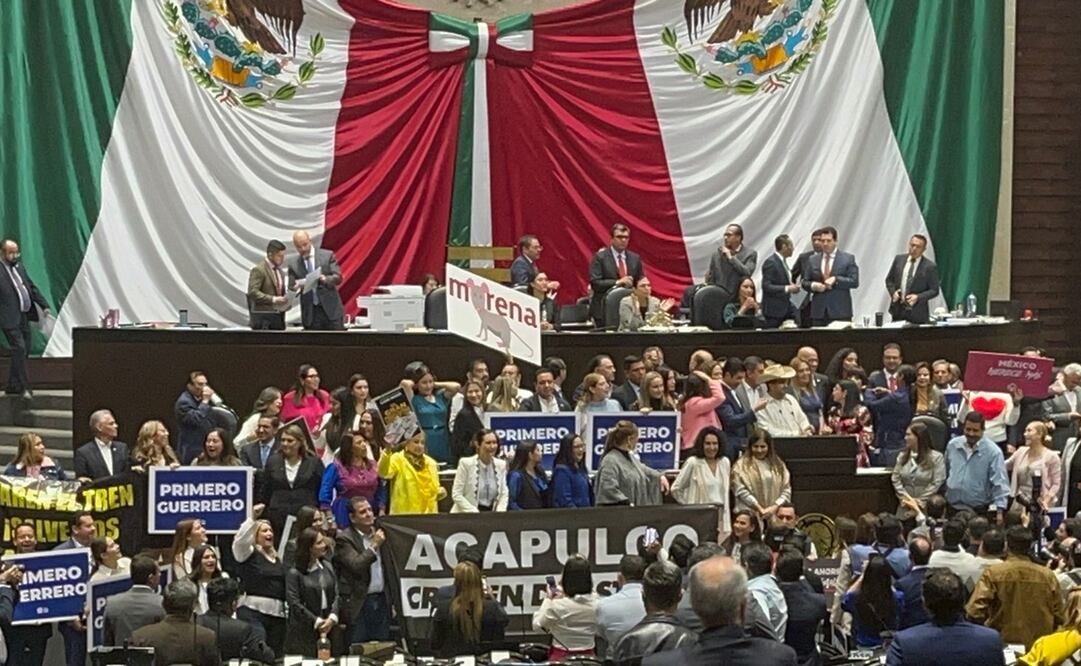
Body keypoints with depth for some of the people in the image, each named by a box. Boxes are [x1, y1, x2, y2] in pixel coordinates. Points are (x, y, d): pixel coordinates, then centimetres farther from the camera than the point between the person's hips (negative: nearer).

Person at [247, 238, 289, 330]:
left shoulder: (280, 271, 18)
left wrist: (285, 300, 6)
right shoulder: (258, 270, -9)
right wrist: (273, 299, -23)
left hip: (278, 317, 8)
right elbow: (252, 292, -17)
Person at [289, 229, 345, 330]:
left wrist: (325, 279, -25)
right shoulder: (293, 265, 7)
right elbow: (291, 288, 6)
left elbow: (338, 277, -3)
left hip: (331, 310, -2)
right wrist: (297, 288, -19)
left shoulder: (327, 256, 3)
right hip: (310, 313, 2)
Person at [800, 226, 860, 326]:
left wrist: (836, 279, -14)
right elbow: (805, 283, 15)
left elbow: (854, 282, -2)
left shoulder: (848, 259, 5)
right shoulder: (812, 260, 14)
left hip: (840, 311, -2)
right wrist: (813, 285, -8)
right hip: (819, 313, 2)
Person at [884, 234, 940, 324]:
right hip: (898, 310, 3)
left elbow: (934, 290, -3)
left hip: (917, 313, -3)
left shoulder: (930, 266, -5)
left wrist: (918, 297, -18)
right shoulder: (899, 259, 7)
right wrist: (893, 292, -4)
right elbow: (889, 279, 15)